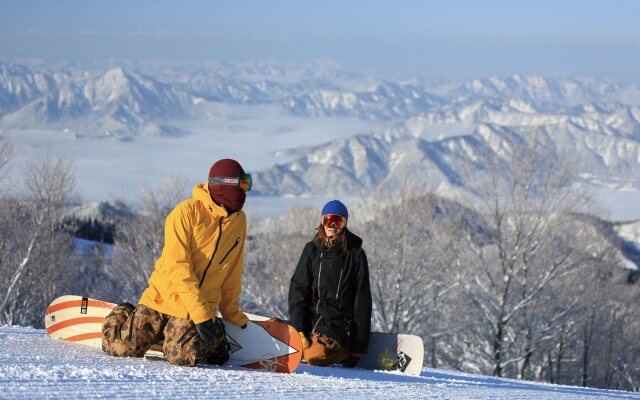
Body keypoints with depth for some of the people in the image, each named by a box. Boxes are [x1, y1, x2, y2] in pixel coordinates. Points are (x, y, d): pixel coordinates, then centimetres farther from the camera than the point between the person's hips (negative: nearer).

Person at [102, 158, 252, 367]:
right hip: (166, 297, -2)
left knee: (182, 357, -24)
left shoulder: (239, 221, 6)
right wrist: (201, 313, -24)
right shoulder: (187, 212, -12)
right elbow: (178, 266, -19)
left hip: (200, 306, 2)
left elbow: (231, 275, 16)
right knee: (124, 348, -10)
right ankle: (121, 316, 22)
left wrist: (233, 315, 17)